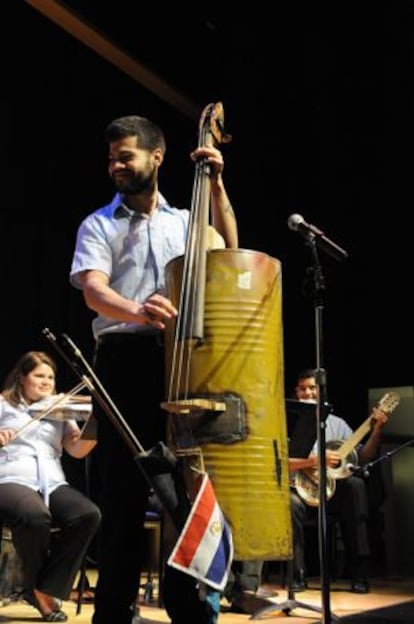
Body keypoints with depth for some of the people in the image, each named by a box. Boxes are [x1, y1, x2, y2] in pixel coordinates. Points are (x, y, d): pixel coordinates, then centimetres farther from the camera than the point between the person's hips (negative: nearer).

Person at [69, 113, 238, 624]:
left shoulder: (185, 221, 19)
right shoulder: (98, 225, 8)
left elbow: (227, 249, 4)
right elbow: (93, 290, -8)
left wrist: (216, 184, 0)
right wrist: (137, 310, -29)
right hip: (125, 358, -3)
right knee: (124, 486, -5)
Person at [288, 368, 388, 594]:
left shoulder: (336, 423, 12)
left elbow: (361, 458, 5)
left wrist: (376, 431, -8)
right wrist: (315, 460, -24)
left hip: (331, 490, 3)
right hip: (300, 489, -3)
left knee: (356, 485, -29)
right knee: (291, 503, -37)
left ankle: (359, 572, -25)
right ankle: (297, 575, -20)